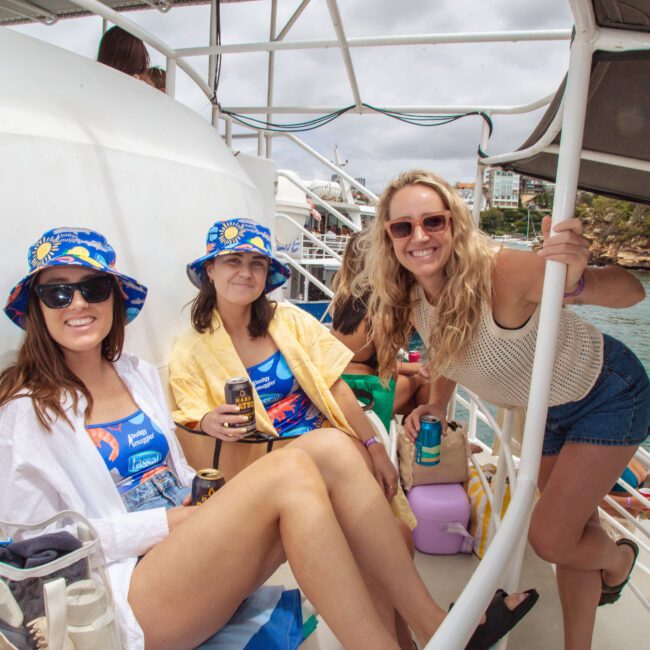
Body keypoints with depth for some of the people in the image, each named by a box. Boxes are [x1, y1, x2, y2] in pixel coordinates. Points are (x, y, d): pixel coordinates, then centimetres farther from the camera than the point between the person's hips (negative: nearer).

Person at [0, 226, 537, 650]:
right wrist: (164, 522, -13)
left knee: (332, 448, -18)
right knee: (289, 471, -30)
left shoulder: (140, 376, 13)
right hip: (127, 596, -6)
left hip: (193, 556, 6)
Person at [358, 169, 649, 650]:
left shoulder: (505, 273, -35)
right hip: (553, 411, 6)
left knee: (550, 540, -5)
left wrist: (576, 280, -51)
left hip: (609, 396, -6)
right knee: (572, 531, 19)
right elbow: (450, 351, 5)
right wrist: (436, 407, -13)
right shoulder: (412, 300, -14)